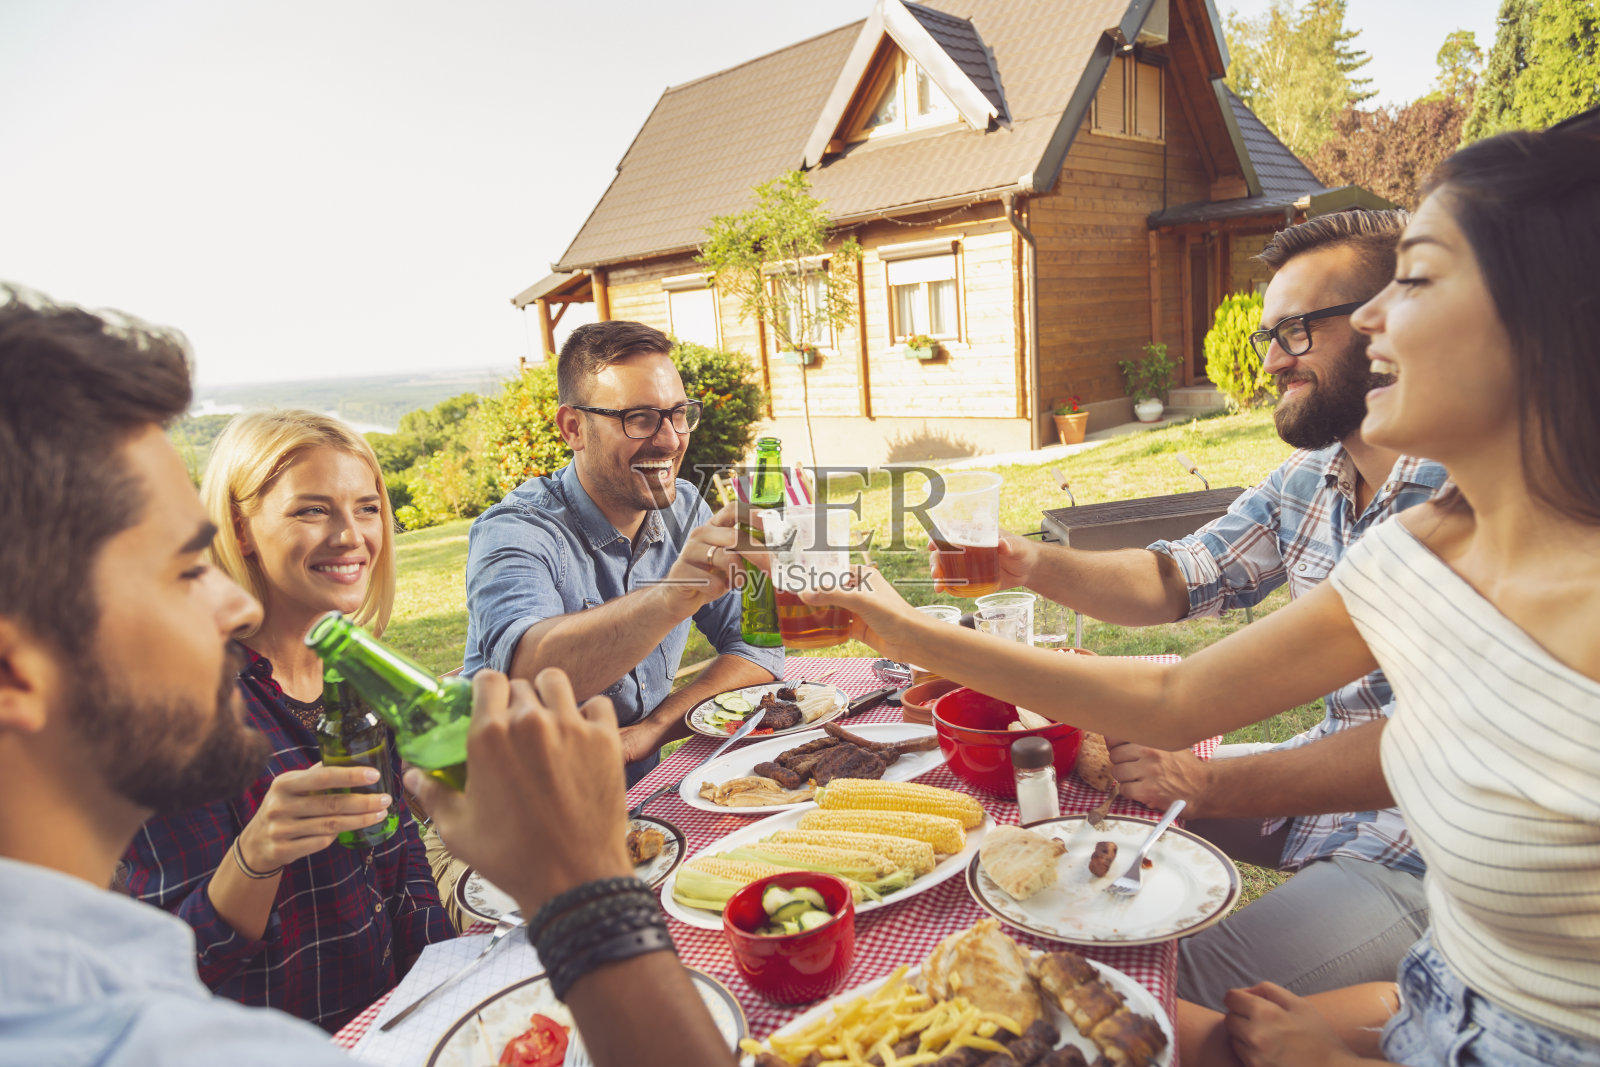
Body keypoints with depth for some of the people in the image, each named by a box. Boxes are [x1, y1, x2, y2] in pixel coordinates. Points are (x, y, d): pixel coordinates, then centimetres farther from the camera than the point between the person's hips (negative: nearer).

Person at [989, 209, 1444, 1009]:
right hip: (1320, 776, 8)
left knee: (1197, 977, -21)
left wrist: (1213, 785, -28)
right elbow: (1175, 581, 5)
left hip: (1425, 847, -8)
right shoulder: (1306, 480, 4)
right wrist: (1033, 564, -13)